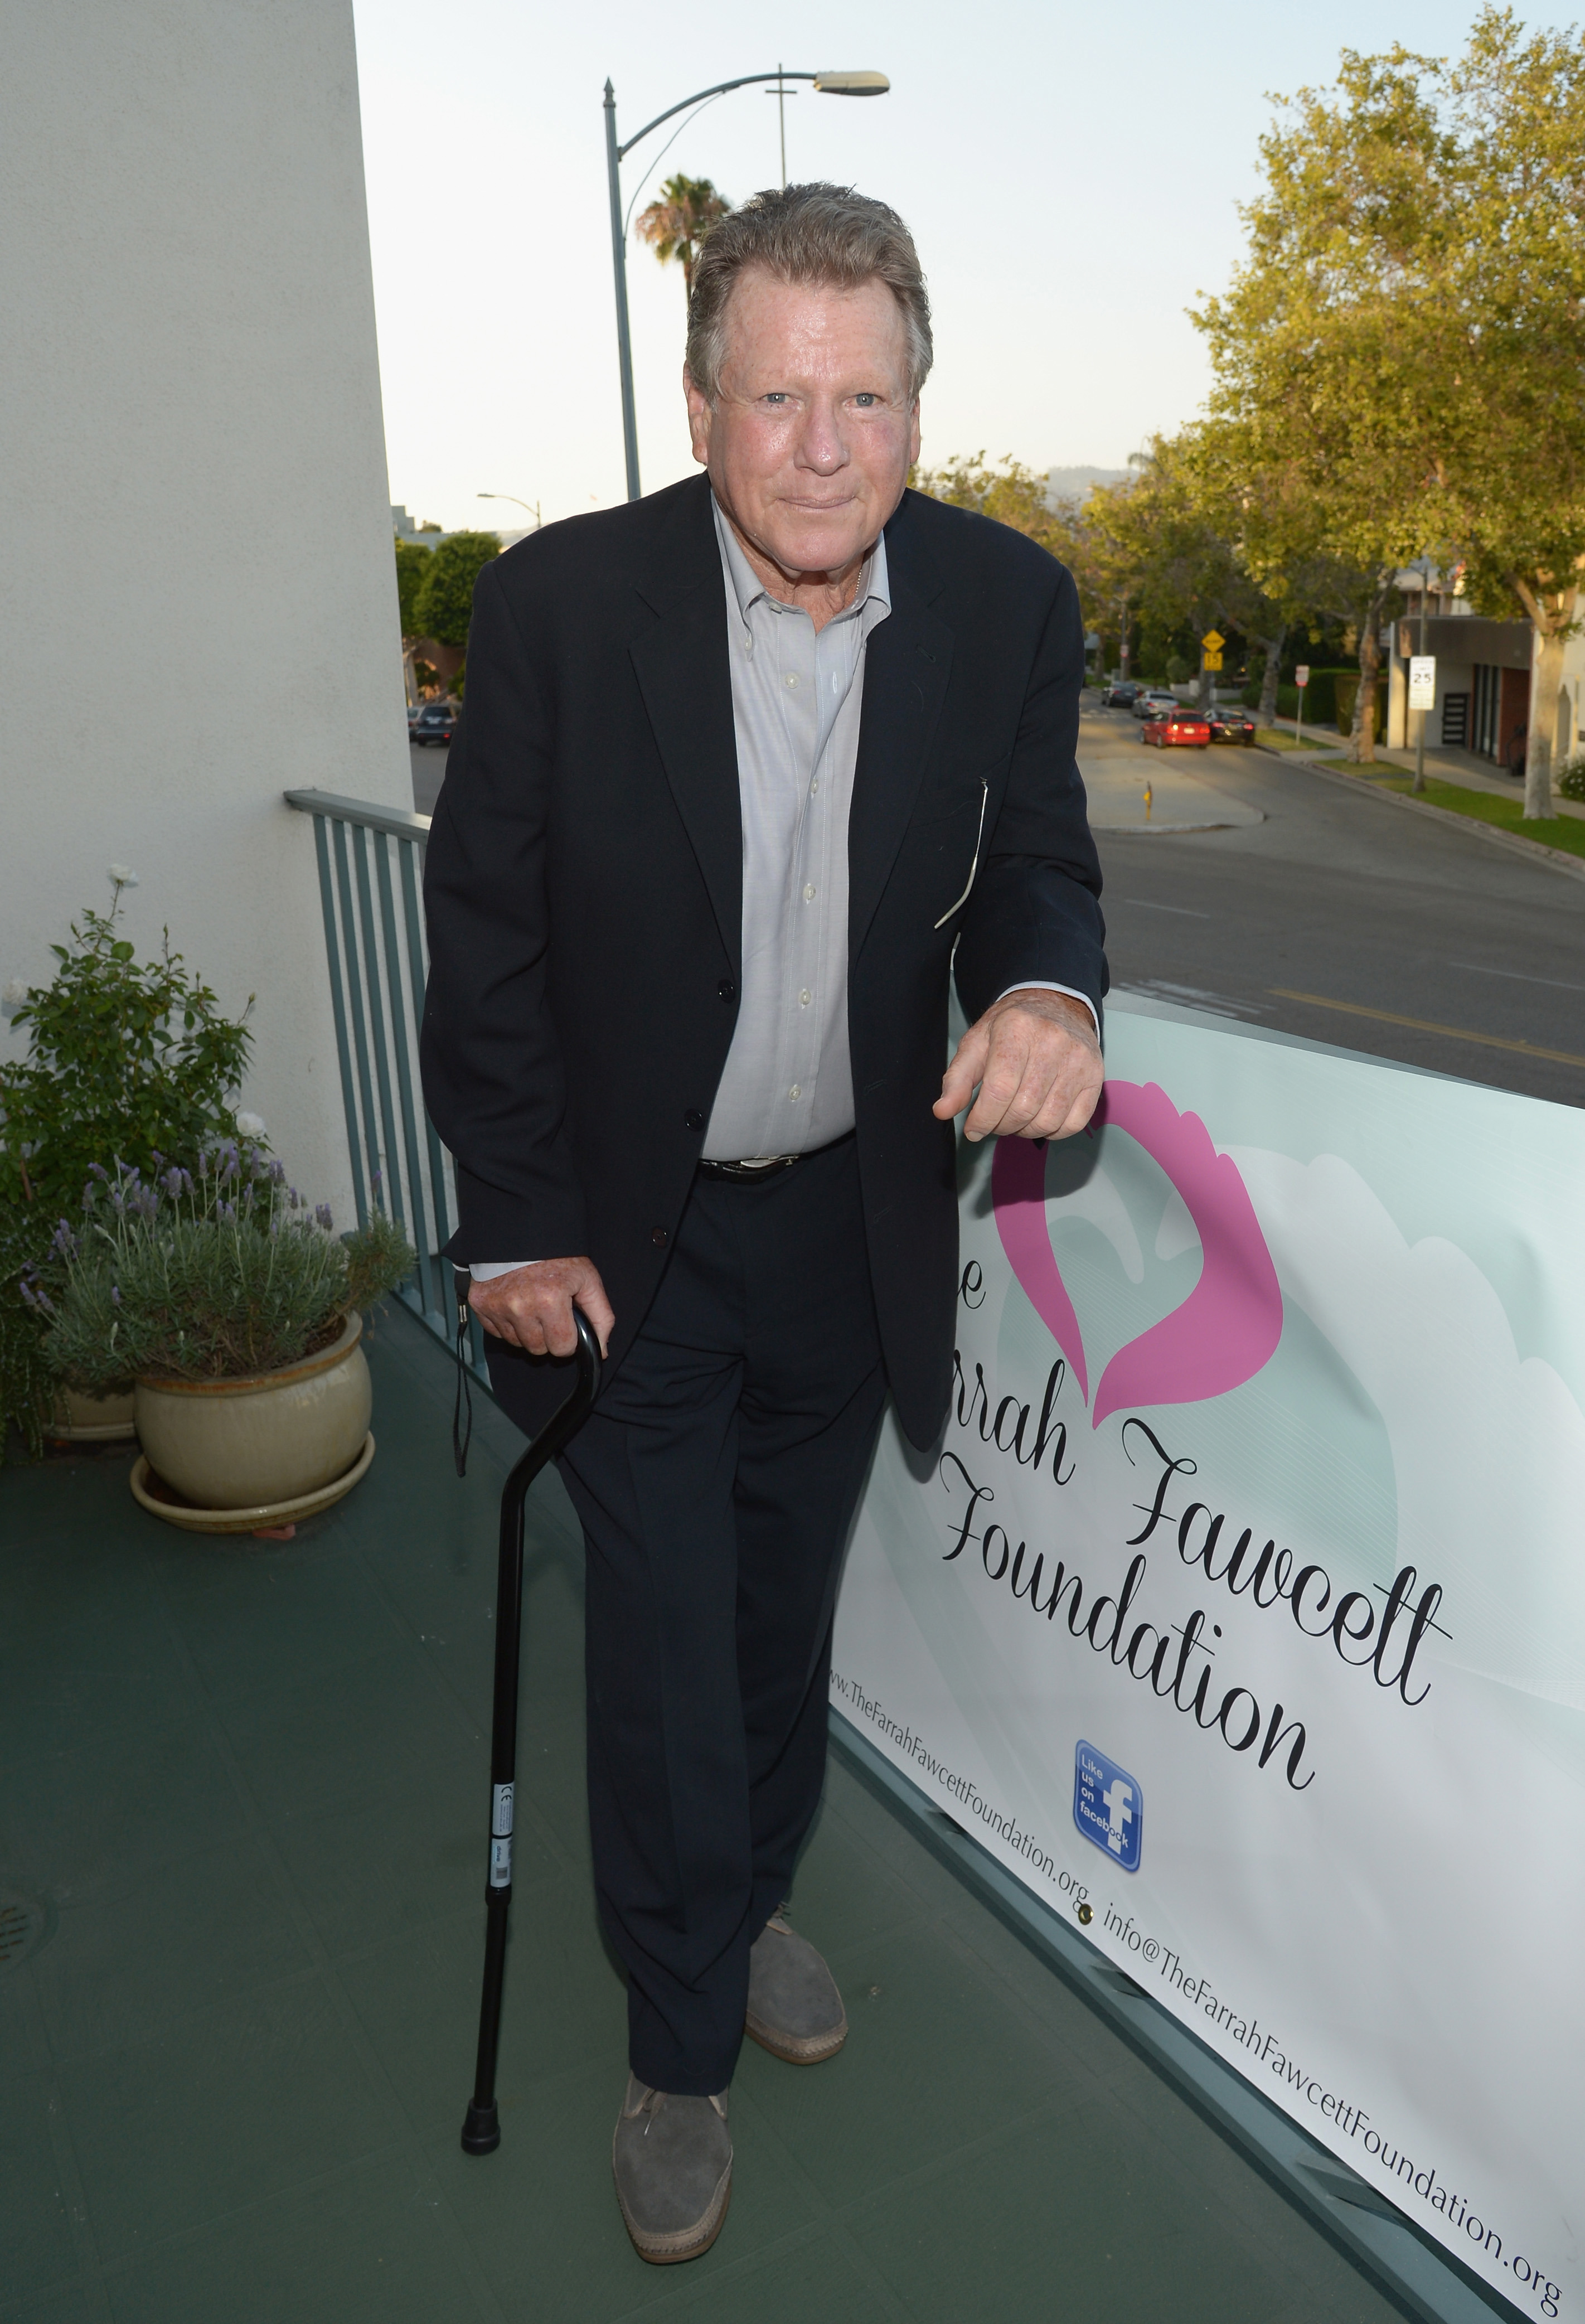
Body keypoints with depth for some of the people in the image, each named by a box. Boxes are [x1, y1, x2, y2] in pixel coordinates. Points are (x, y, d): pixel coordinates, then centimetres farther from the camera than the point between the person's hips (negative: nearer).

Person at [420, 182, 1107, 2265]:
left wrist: (1050, 992, -24)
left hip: (852, 1220, 3)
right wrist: (515, 1229, -8)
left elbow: (1035, 860, 1)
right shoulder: (564, 599, -15)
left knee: (788, 1616, 21)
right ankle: (682, 2051, 32)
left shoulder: (1007, 603, -9)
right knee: (666, 1654, 6)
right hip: (632, 1234, -2)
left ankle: (753, 1904, 50)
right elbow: (489, 932, -9)